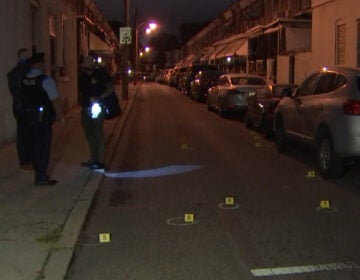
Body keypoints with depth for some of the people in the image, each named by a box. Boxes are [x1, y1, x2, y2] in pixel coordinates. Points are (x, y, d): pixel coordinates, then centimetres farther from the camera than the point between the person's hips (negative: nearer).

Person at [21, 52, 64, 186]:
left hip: (29, 117, 6)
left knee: (35, 145, 15)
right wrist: (60, 115, -5)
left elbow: (24, 98, 4)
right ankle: (41, 177, 6)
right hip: (43, 117, -6)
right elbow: (55, 99, -16)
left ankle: (39, 174, 26)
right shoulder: (46, 80, -15)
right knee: (44, 146, 3)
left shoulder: (23, 80, 2)